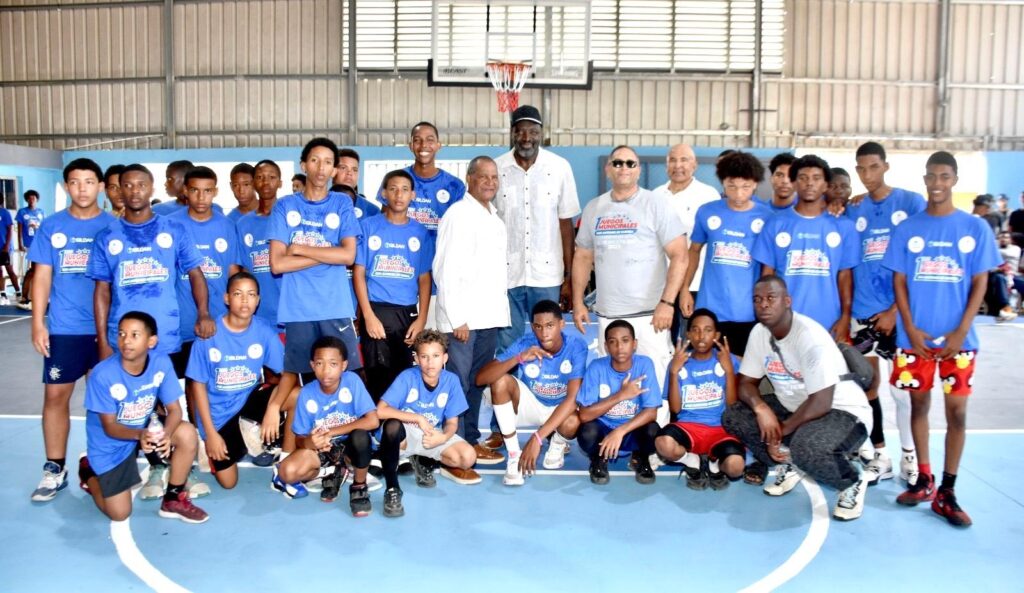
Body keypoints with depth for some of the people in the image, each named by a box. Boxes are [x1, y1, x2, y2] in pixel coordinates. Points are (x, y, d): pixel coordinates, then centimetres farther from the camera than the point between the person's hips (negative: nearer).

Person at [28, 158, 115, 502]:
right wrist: (38, 323, -2)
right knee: (55, 396, 3)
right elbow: (42, 277, 5)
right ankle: (55, 470, 16)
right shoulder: (51, 226, 4)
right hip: (63, 328, 1)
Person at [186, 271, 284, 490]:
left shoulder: (265, 331, -14)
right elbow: (199, 385, -11)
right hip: (219, 411, -1)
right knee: (228, 483, 2)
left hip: (250, 398, 1)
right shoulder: (209, 334, -19)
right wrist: (210, 432, -13)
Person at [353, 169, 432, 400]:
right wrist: (369, 316, -9)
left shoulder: (420, 232, 8)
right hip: (376, 311, -2)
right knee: (378, 376, -1)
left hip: (408, 314, 2)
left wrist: (421, 319, -3)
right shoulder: (369, 226, 2)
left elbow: (424, 278, 7)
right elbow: (359, 273, -1)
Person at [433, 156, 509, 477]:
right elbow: (445, 270, -14)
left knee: (477, 384, 15)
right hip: (462, 318, -8)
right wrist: (457, 319, -16)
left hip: (489, 316, 8)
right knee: (457, 386, -2)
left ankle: (471, 441, 27)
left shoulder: (495, 217, 16)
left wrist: (499, 308, 12)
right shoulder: (458, 214, -9)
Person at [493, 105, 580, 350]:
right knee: (507, 349, 8)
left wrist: (570, 277, 1)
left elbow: (566, 223, 3)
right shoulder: (496, 168, 1)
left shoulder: (560, 167, 0)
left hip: (547, 275, 0)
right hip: (505, 274, 0)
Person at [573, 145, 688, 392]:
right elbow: (583, 257, 17)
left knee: (655, 381, -6)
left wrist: (667, 302, -15)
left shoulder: (656, 205, -2)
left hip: (649, 315, -4)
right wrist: (577, 302, 10)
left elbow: (679, 256, -7)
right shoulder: (593, 208, 12)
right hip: (606, 315, 4)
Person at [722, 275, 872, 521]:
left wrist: (781, 432, -18)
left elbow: (821, 403, -28)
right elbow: (746, 383, 1)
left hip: (842, 412, -7)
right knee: (733, 417, -8)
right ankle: (790, 465, 9)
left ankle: (852, 483, -4)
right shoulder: (759, 333, -4)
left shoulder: (811, 337, -27)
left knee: (806, 447, -38)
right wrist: (761, 408, -21)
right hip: (794, 407, 7)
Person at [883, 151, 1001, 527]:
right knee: (919, 404, 9)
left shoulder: (975, 228, 2)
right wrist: (910, 329, -8)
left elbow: (980, 283, 1)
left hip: (957, 338, -1)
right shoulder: (907, 229, 4)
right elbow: (899, 281, 3)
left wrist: (961, 331, -9)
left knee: (957, 411, 1)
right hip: (915, 335, 1)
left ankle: (947, 493, 9)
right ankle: (923, 480, 23)